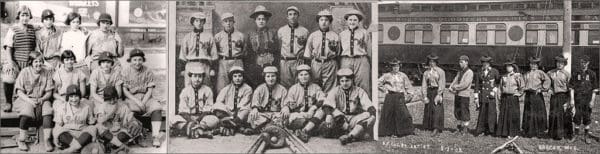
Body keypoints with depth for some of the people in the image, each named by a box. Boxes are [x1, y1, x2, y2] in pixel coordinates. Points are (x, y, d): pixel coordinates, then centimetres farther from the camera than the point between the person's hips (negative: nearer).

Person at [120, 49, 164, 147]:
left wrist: (143, 102, -15)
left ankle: (155, 136, -31)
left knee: (157, 107, -26)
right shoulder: (125, 72, 1)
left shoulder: (148, 71, 5)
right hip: (130, 98, -1)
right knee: (133, 109, -35)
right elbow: (124, 90, -4)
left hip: (146, 97, 2)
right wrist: (137, 101, -17)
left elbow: (150, 90, 1)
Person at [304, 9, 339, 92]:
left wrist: (333, 48, -10)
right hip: (316, 64, 1)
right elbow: (307, 54, 12)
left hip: (330, 64, -1)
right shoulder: (312, 35, 11)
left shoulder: (334, 36, 8)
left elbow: (337, 52, 7)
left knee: (329, 87, -2)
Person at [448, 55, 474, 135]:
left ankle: (465, 128, 10)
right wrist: (450, 87, -8)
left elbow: (465, 84, -17)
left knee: (464, 112, 0)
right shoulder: (460, 71, 16)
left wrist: (455, 87, -14)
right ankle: (460, 126, 23)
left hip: (465, 95, -7)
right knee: (457, 111, 11)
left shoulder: (469, 72, -7)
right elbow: (455, 80, 10)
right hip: (457, 94, 7)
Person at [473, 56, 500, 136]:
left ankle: (491, 130, 6)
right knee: (482, 113, 1)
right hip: (482, 96, 2)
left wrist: (495, 90, 3)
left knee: (491, 112, -3)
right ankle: (481, 130, 6)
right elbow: (477, 85, 9)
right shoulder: (479, 73, 9)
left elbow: (499, 82, 12)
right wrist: (476, 97, 5)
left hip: (491, 96, -2)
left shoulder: (494, 71, 3)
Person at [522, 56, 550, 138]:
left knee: (538, 114, -2)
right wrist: (524, 89, 7)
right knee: (528, 114, 6)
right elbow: (525, 84, 24)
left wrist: (541, 89, -14)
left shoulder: (540, 72, -2)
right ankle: (529, 132, 13)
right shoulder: (527, 74, 16)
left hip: (537, 94, -5)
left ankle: (539, 132, 5)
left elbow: (547, 80, -15)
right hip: (528, 95, 5)